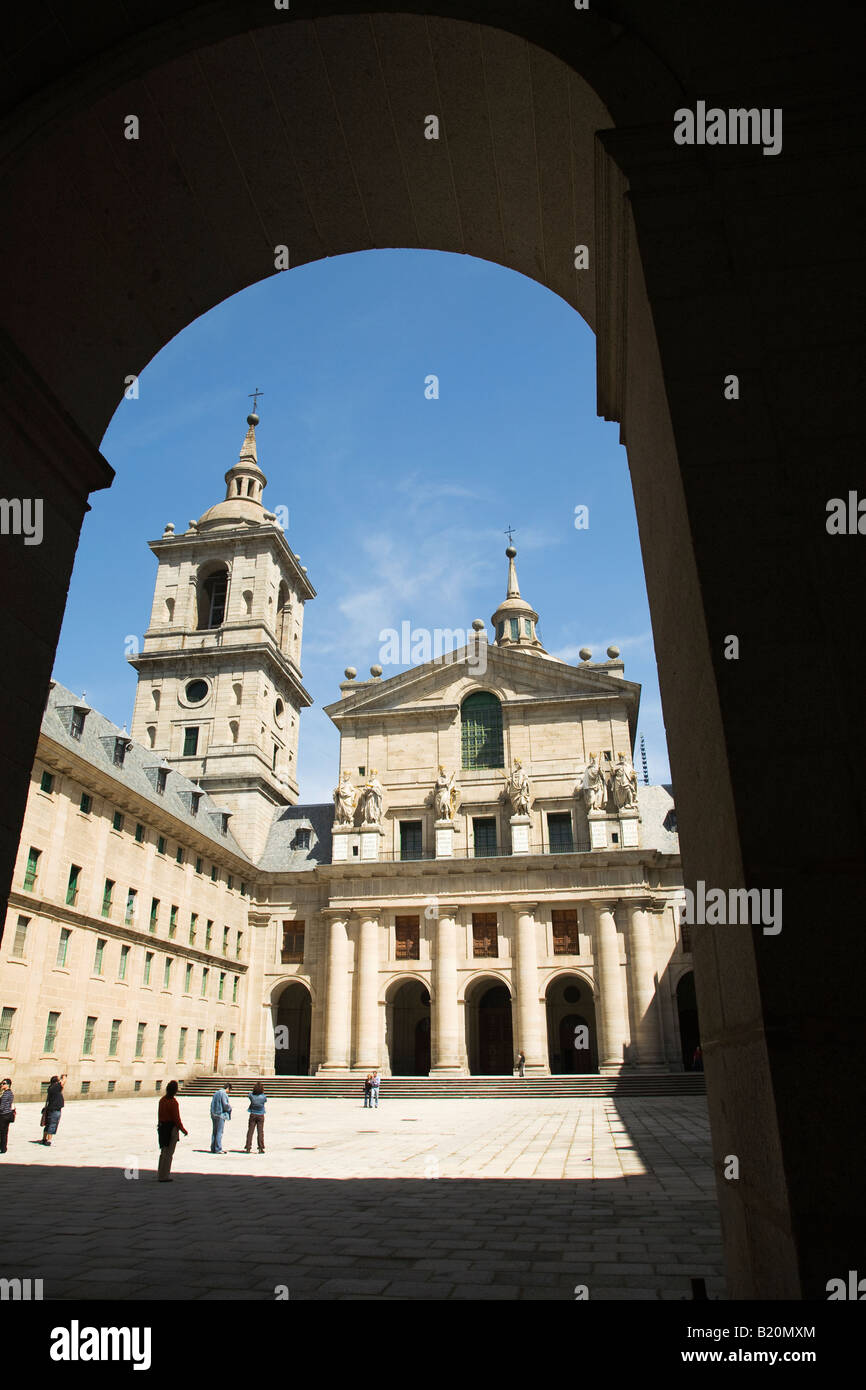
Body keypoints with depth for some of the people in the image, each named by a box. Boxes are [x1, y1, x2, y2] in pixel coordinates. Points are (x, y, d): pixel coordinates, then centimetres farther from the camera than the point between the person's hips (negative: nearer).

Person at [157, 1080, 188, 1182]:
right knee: (168, 1153, 1)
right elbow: (176, 1118, -17)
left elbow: (159, 1115, 12)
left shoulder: (162, 1100, 5)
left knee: (163, 1152, 18)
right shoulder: (173, 1102, -19)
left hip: (162, 1127, 8)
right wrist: (183, 1130, -7)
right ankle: (163, 1176, 4)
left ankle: (160, 1175, 24)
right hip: (171, 1128, -8)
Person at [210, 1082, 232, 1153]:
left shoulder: (216, 1093, 14)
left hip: (214, 1114, 8)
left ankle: (213, 1148, 15)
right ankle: (218, 1149, -4)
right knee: (219, 1132, -4)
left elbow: (212, 1104, 17)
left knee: (214, 1132, 12)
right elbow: (225, 1105, -17)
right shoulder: (223, 1094, -13)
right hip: (220, 1115, -8)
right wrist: (229, 1105, 2)